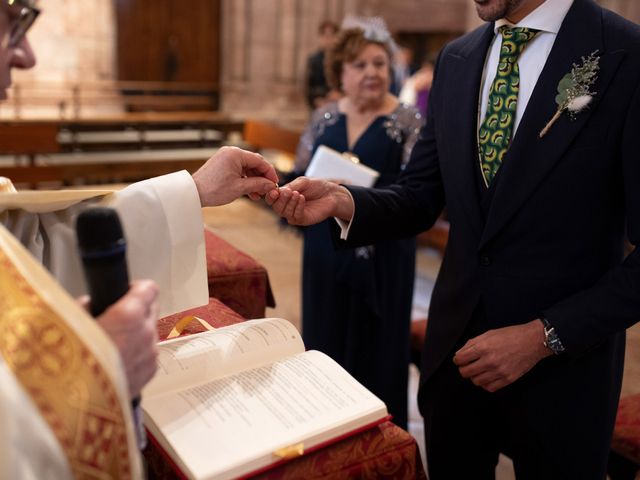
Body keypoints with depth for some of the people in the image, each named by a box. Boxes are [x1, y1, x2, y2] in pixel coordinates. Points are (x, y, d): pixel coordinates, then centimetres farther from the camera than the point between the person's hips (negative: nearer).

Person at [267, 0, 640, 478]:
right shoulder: (456, 59, 3)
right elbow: (422, 197, 5)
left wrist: (545, 335, -19)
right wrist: (343, 201, -13)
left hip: (563, 360, -4)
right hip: (456, 340, 5)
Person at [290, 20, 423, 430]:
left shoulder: (407, 121, -6)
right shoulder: (324, 117, 6)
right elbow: (299, 176, 9)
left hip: (382, 254, -4)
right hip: (326, 249, 4)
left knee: (375, 344, 5)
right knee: (326, 339, 14)